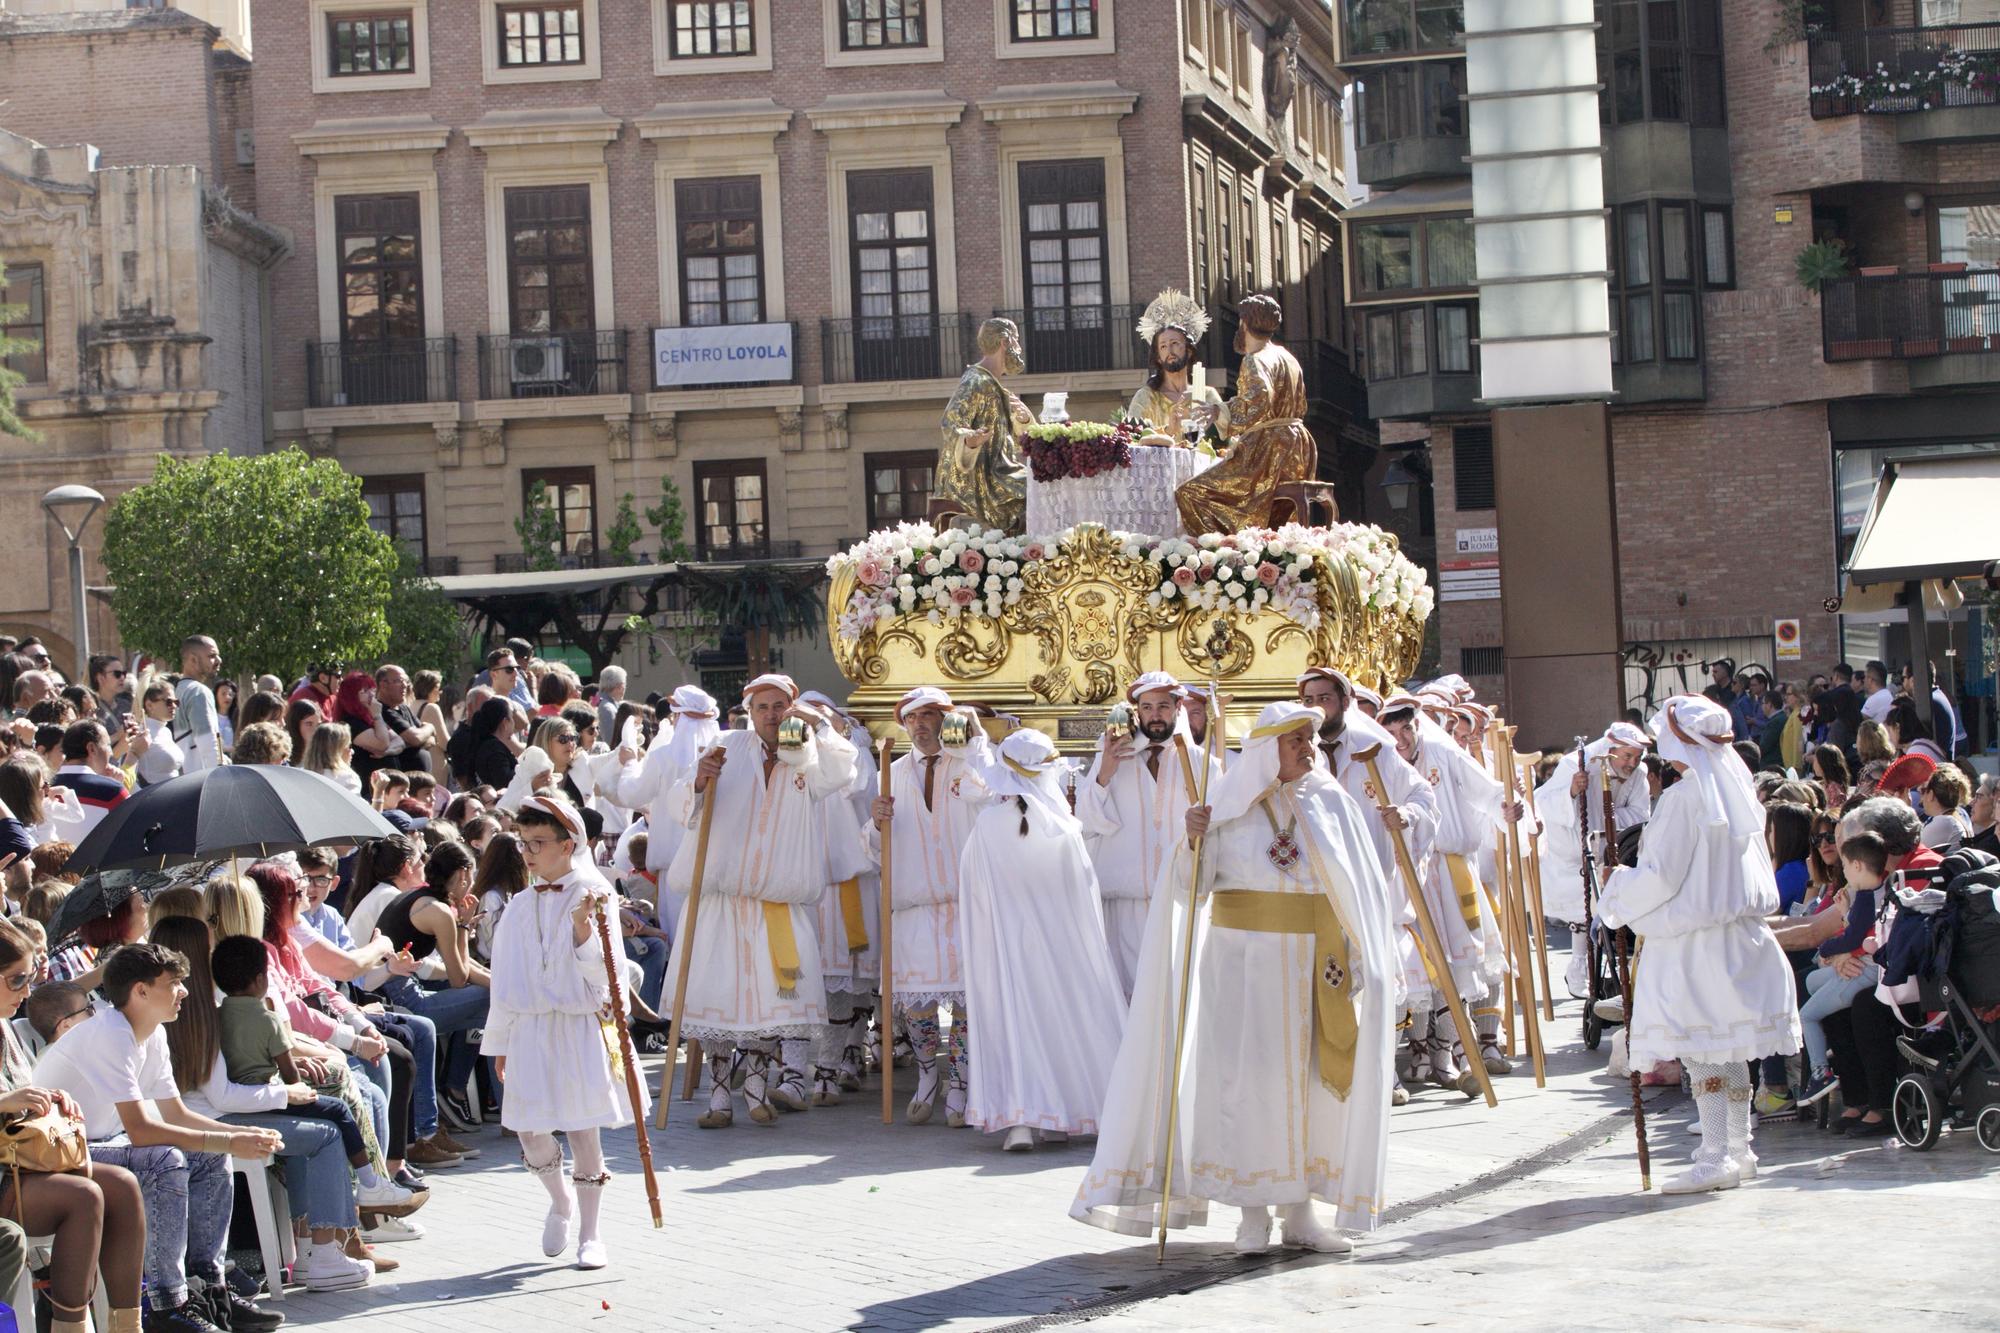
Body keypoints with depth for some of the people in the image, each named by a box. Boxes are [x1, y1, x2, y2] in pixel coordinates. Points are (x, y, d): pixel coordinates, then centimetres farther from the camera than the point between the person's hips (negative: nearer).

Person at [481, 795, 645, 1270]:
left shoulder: (594, 897, -3)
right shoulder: (520, 907, 10)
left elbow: (600, 970, -10)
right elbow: (506, 980, 14)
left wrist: (582, 925, -26)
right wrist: (501, 1043, 14)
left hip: (581, 1028, -4)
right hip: (530, 1029, 4)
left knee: (583, 1131, 0)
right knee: (531, 1133, 0)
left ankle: (589, 1234, 12)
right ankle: (560, 1202, 29)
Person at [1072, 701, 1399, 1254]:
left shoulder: (1333, 804, 5)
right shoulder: (1230, 807, -1)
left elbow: (1363, 889, 7)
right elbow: (1193, 886, -3)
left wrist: (1370, 961, 1)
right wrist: (1193, 841, -22)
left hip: (1316, 963, 2)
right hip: (1246, 958, -2)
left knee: (1312, 1080, 5)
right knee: (1249, 1074, -6)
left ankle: (1299, 1209, 14)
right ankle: (1253, 1210, 2)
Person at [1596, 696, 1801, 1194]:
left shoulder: (1683, 798, -16)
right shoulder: (1738, 792, 7)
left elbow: (1661, 877, -17)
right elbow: (1760, 872, 17)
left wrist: (1618, 887, 1)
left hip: (1691, 940, -8)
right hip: (1739, 940, 8)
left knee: (1702, 1052, -6)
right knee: (1732, 1051, 14)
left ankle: (1715, 1158, -7)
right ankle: (1738, 1149, 19)